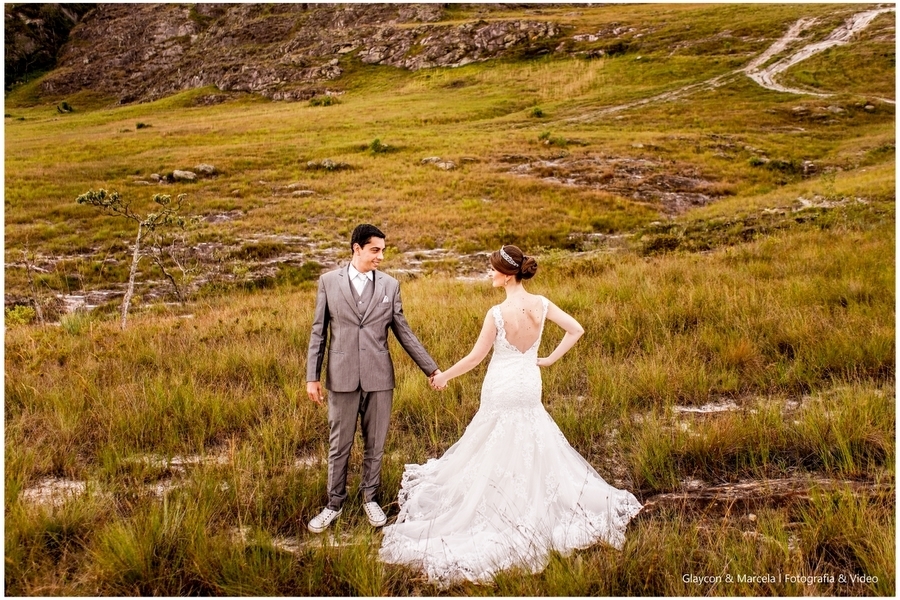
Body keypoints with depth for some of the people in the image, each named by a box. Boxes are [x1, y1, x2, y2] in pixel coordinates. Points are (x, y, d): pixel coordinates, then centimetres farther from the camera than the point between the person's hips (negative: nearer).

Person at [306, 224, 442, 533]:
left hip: (379, 377, 1)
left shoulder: (390, 285, 2)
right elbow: (318, 332, 2)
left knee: (375, 444, 12)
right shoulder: (328, 281, 0)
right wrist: (312, 376, -1)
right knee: (339, 445, 10)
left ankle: (370, 497, 32)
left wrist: (431, 369, 3)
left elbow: (403, 332, 5)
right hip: (342, 376, -1)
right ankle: (334, 503, 27)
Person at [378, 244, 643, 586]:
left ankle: (499, 517, 19)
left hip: (502, 391, -6)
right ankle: (533, 512, 33)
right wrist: (550, 359, 9)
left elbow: (476, 357, -16)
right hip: (530, 387, 6)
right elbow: (576, 330, 2)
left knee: (500, 456, 8)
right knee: (533, 451, 21)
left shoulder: (498, 313, -23)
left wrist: (445, 376, -2)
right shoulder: (541, 305, -7)